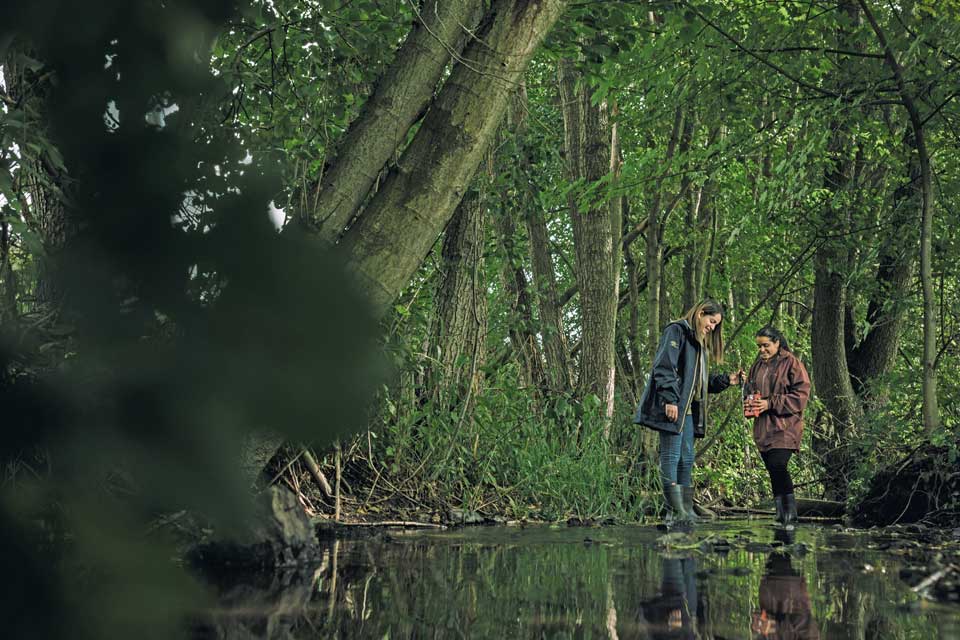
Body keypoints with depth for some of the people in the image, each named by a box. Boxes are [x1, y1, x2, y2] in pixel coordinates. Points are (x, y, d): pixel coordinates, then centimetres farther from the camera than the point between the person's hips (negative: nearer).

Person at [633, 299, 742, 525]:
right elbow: (664, 366, -16)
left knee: (687, 459, 7)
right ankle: (675, 512, -12)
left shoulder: (697, 341, 24)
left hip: (688, 409, 10)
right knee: (671, 456, -9)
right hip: (672, 407, -10)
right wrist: (670, 399, -23)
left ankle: (686, 510, 8)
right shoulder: (676, 331, -4)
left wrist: (727, 380, 13)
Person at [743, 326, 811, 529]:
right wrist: (749, 402, 2)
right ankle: (782, 513, 12)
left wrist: (771, 403, -15)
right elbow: (748, 389, 26)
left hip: (784, 427, -7)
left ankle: (790, 514, -13)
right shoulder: (758, 365, 17)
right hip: (763, 427, 7)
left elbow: (801, 395, -10)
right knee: (773, 471, 6)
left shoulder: (791, 364, -5)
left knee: (778, 466, -19)